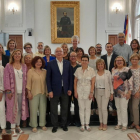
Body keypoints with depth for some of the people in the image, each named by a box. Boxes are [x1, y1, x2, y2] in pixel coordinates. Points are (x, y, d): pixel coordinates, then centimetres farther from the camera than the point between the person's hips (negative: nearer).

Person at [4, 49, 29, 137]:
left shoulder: (24, 66, 9)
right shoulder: (8, 66, 0)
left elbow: (26, 78, 9)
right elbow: (6, 78, -4)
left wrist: (26, 90, 3)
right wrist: (8, 90, -11)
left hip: (22, 91, 3)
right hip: (13, 91, -3)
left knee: (20, 109, 7)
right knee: (13, 109, -1)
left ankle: (18, 126, 22)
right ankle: (13, 128, 8)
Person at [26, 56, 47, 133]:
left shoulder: (44, 71, 6)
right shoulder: (30, 71, -1)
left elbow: (46, 82, 7)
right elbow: (28, 83, -3)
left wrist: (47, 91, 4)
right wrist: (29, 92, -7)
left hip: (43, 93, 3)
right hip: (34, 93, -3)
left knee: (43, 109, 7)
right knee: (33, 109, 2)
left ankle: (42, 124, 22)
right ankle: (34, 126, 15)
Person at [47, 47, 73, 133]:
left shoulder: (68, 63, 4)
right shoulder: (51, 64, -2)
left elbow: (70, 77, 5)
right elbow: (48, 78, -3)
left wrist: (70, 89, 0)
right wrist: (50, 90, -9)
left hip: (65, 90, 2)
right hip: (55, 90, -2)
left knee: (65, 109, 12)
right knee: (54, 109, 8)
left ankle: (64, 125, 29)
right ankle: (55, 125, 24)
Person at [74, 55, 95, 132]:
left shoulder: (91, 70, -4)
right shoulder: (78, 70, 1)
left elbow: (93, 82, -5)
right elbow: (75, 81, 4)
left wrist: (91, 92, -10)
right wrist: (75, 91, -1)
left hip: (88, 91, -1)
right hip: (80, 91, 1)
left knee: (87, 108, 7)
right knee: (81, 108, 6)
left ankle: (87, 124, 20)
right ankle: (82, 124, 17)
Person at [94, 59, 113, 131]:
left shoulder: (108, 72, -2)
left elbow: (110, 83, 0)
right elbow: (93, 83, 7)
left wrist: (111, 93, -2)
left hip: (105, 92, -3)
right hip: (97, 92, 3)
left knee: (104, 108, -5)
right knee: (99, 108, 9)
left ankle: (105, 124, 10)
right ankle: (101, 123, 21)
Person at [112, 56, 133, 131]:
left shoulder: (127, 70, -8)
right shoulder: (113, 70, 9)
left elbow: (130, 81, -11)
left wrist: (129, 92, -14)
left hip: (124, 93, -5)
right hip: (116, 92, 5)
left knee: (123, 109, -2)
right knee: (118, 108, 12)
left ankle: (124, 125, 14)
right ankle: (119, 123, 25)